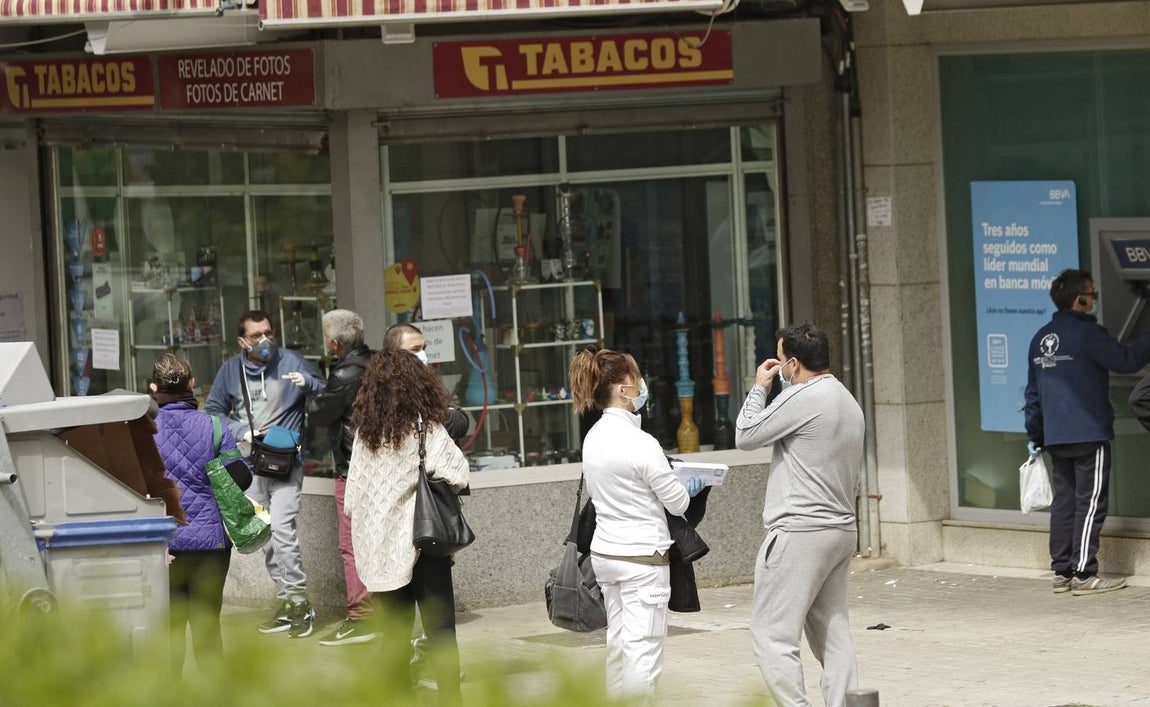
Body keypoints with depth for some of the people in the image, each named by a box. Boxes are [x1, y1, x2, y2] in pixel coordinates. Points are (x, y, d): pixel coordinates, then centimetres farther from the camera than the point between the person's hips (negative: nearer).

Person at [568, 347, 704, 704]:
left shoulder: (593, 438, 3)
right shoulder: (641, 444, -19)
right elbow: (677, 503, -11)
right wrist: (691, 487, 12)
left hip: (605, 552, 8)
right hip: (642, 556, -8)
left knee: (618, 641, 14)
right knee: (644, 647, -5)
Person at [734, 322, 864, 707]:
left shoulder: (803, 398, -15)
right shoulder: (850, 404, 15)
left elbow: (746, 436, -7)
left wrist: (759, 387, 6)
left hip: (800, 532, -9)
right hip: (842, 529, 10)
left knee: (772, 635, -8)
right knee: (832, 634, 11)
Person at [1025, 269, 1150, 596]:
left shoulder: (1040, 339, 12)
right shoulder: (1087, 333, -12)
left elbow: (1033, 393, 16)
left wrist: (1035, 435, 21)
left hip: (1056, 436, 7)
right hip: (1089, 434, -7)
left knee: (1064, 502, 11)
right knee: (1090, 503, -4)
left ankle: (1061, 572, 11)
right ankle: (1083, 574, -6)